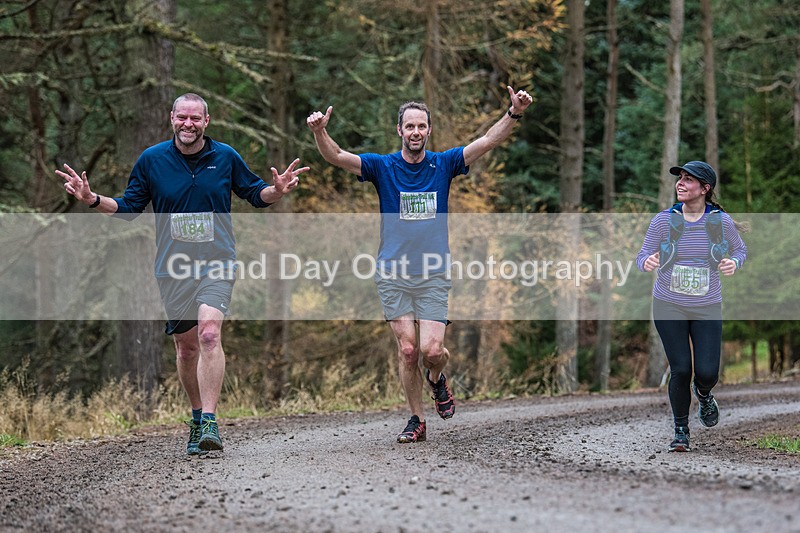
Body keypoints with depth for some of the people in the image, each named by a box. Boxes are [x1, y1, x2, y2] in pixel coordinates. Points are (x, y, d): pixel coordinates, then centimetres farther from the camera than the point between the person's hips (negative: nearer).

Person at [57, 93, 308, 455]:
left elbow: (255, 194, 14)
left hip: (217, 264, -2)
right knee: (186, 347, 9)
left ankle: (209, 423, -26)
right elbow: (128, 207, 10)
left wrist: (277, 190, -8)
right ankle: (198, 416, 29)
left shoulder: (225, 157, 1)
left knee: (209, 334, -22)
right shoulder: (151, 160, 2)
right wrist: (91, 199, -6)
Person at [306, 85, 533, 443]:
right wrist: (319, 132, -29)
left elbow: (487, 141, -4)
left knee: (431, 349, -12)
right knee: (407, 350, -3)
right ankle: (417, 420, 12)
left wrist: (514, 114, -20)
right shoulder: (382, 167, 2)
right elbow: (336, 157, -9)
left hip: (434, 275, 0)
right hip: (393, 275, 0)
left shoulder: (443, 165, 4)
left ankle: (437, 379, 23)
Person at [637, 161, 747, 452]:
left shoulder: (721, 221, -6)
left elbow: (740, 250, 10)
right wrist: (647, 262, -27)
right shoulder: (663, 220, -7)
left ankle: (703, 394, 32)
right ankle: (681, 432, 13)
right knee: (680, 370, -7)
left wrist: (734, 263, -14)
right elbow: (643, 257, -2)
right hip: (669, 306, 0)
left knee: (707, 373, -7)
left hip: (707, 308, 0)